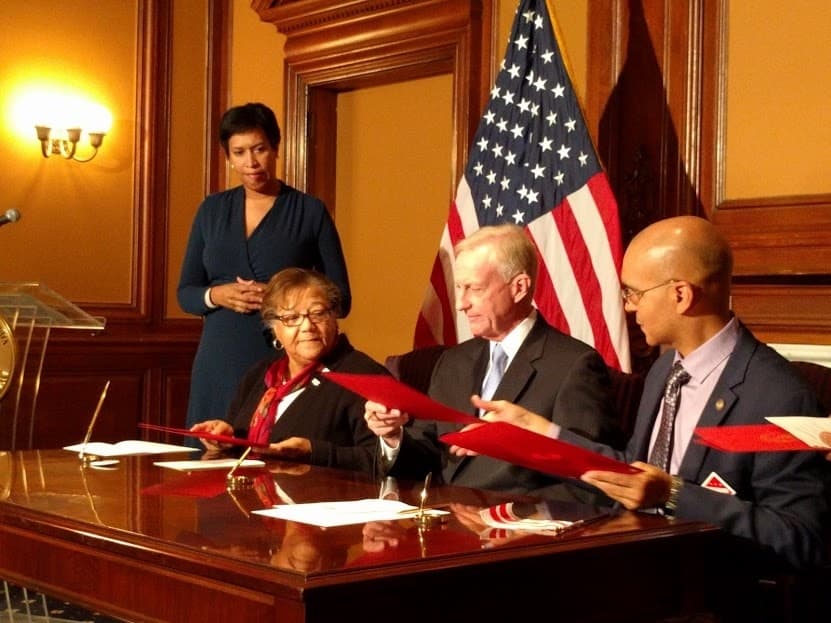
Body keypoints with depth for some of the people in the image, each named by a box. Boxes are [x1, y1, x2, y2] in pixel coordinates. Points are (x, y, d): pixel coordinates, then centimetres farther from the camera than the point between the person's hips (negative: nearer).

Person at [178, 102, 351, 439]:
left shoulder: (311, 211, 1)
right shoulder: (212, 210, 11)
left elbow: (340, 299, 0)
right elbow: (185, 293, 13)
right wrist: (216, 295, -8)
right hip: (218, 364, 3)